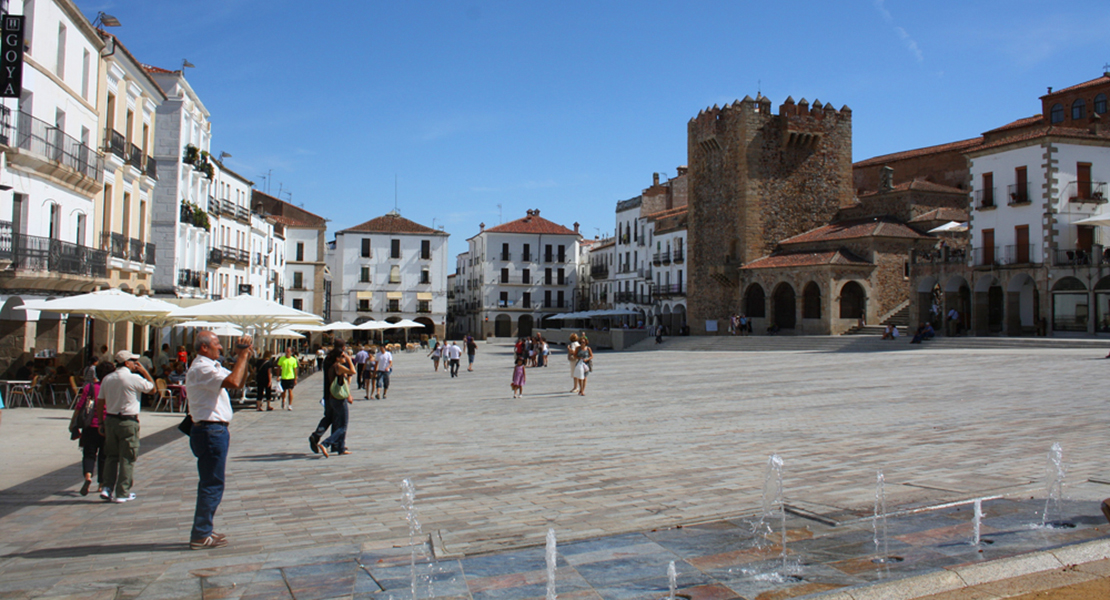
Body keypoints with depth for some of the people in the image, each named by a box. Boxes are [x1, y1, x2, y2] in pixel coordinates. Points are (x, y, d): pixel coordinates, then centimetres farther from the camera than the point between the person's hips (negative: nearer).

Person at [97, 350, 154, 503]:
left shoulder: (107, 379, 8)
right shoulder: (134, 378, -11)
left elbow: (99, 404, 10)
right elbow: (152, 388, 2)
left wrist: (101, 423, 16)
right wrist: (144, 370, 5)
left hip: (110, 420, 6)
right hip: (128, 422, -6)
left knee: (111, 456, 17)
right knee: (127, 459, 3)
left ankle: (108, 488, 11)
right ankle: (122, 493, 7)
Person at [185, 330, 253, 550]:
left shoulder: (211, 366, 17)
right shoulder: (201, 368, -15)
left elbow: (239, 382, 21)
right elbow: (233, 382, -29)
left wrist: (245, 359, 8)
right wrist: (242, 356, -19)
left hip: (214, 431, 11)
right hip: (210, 431, -11)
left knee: (210, 484, 16)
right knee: (212, 485, -5)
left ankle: (203, 531, 24)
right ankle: (201, 536, 1)